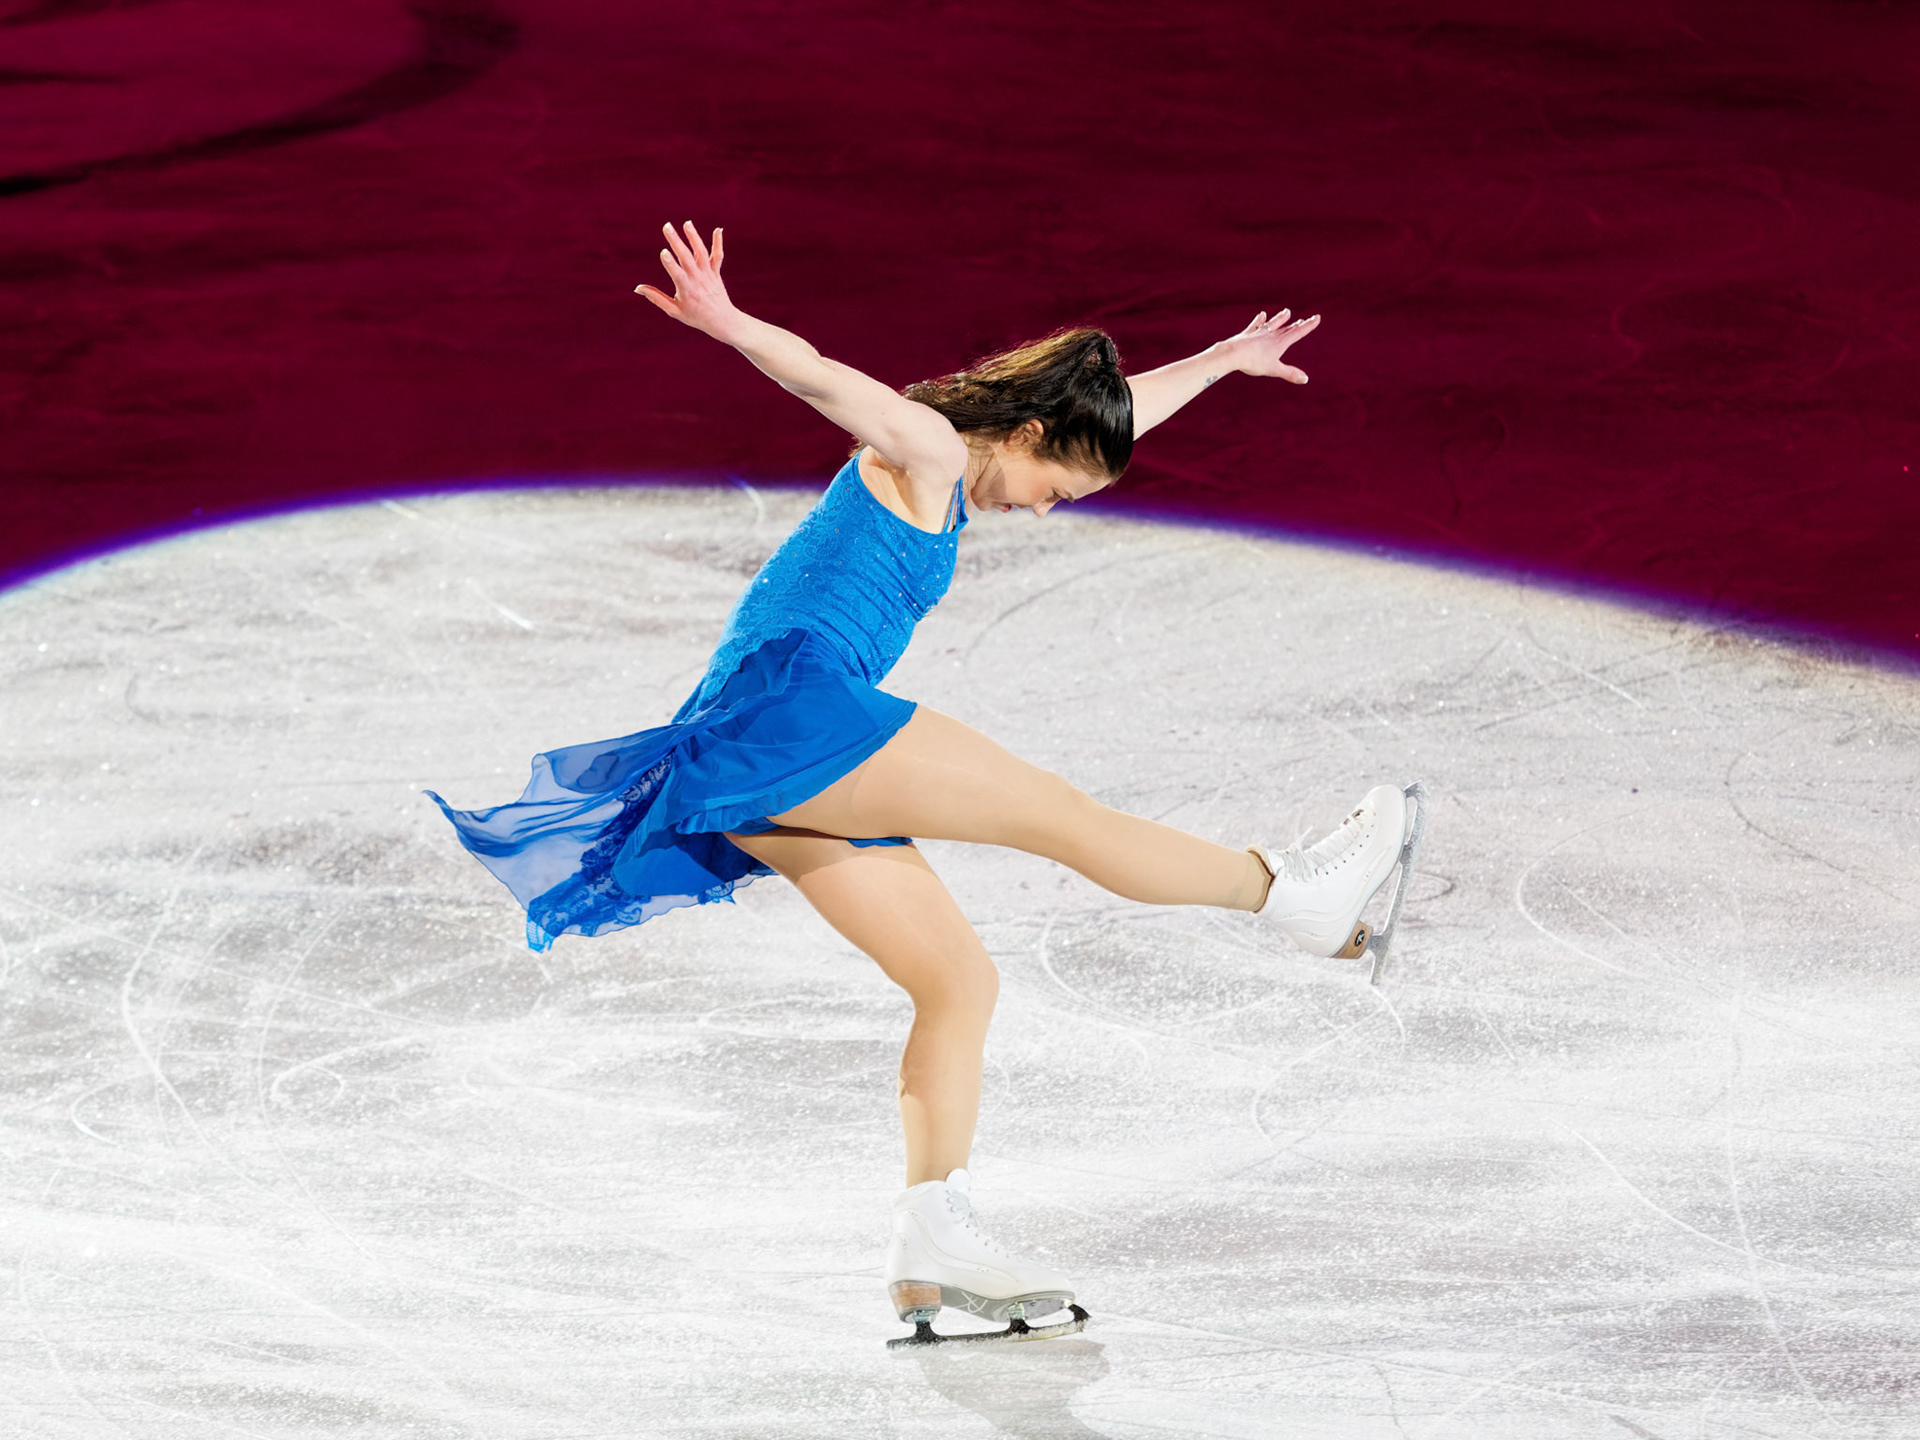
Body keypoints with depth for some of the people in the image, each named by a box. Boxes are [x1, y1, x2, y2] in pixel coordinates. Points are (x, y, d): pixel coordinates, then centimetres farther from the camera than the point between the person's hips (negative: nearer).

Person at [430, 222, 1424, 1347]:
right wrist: (726, 324, -42)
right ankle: (1292, 890, 12)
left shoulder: (950, 475, 25)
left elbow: (1124, 407, 38)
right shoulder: (923, 448, -2)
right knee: (1057, 811, -2)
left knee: (960, 980, 5)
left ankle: (936, 1241, -2)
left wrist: (1224, 361, 50)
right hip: (787, 703, -10)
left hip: (759, 780, 10)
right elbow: (826, 378, -23)